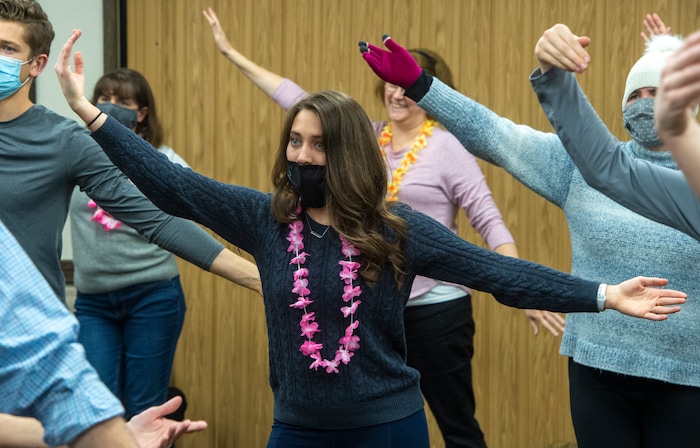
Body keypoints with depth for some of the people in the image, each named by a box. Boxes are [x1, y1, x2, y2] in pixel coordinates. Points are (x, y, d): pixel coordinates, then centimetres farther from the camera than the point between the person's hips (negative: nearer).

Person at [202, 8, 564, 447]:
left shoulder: (448, 147, -10)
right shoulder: (366, 136, 5)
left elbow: (490, 222, -13)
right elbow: (299, 101, 8)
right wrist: (232, 53, 10)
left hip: (435, 308, -6)